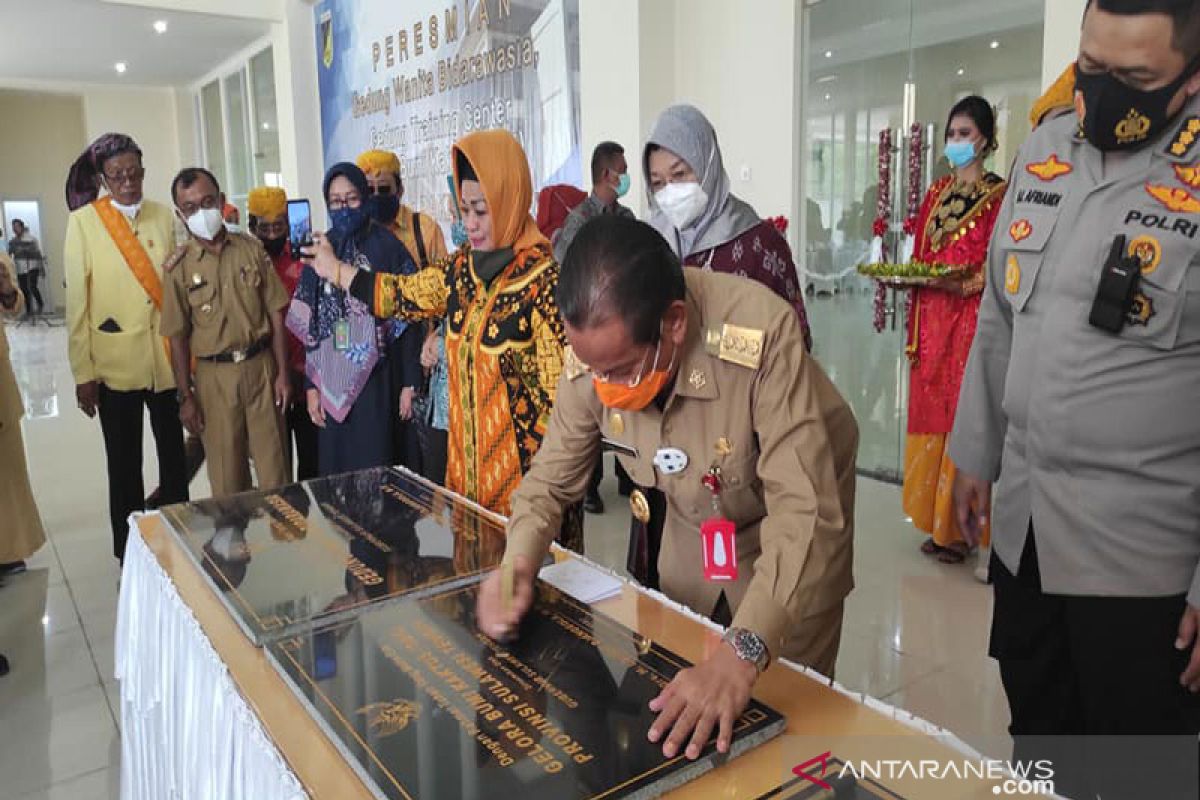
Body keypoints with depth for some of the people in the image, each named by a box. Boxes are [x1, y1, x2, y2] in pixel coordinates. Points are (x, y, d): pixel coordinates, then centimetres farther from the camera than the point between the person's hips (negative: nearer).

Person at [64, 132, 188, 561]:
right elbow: (76, 301, -4)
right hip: (115, 362, -2)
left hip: (168, 358, 2)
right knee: (124, 465, 7)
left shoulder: (163, 216, 6)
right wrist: (82, 372, -7)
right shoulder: (83, 221, -2)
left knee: (174, 455, 10)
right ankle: (129, 554, 21)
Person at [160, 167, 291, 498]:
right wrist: (185, 396, -1)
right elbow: (178, 336, 2)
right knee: (227, 475, 9)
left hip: (261, 368, 1)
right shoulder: (179, 268, -1)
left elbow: (275, 314, 3)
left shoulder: (252, 249, 1)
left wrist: (282, 372, 0)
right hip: (214, 375, 0)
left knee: (274, 467, 4)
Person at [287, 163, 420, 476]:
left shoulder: (387, 247, -2)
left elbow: (408, 317, -4)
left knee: (378, 466, 0)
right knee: (336, 467, 8)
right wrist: (311, 386, 5)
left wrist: (411, 383, -7)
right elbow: (309, 325, 10)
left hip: (377, 378, -3)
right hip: (333, 381, 3)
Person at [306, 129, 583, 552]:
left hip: (523, 466, -7)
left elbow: (562, 386, -18)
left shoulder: (542, 278, -17)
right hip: (466, 460, 7)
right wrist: (334, 270, 26)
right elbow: (403, 295, 19)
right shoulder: (462, 267, 5)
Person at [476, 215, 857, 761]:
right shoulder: (597, 351, -23)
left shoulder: (761, 333, -39)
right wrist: (517, 566, -28)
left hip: (793, 519, -4)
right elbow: (550, 479, -10)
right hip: (693, 525, 4)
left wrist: (744, 653, -50)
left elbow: (805, 510, -41)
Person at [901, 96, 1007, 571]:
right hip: (930, 322, 6)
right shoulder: (936, 193, 15)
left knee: (963, 418, -4)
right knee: (929, 418, 7)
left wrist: (959, 285, -22)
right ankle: (937, 523, 17)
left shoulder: (999, 195, -4)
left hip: (970, 321, -6)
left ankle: (960, 527, 6)